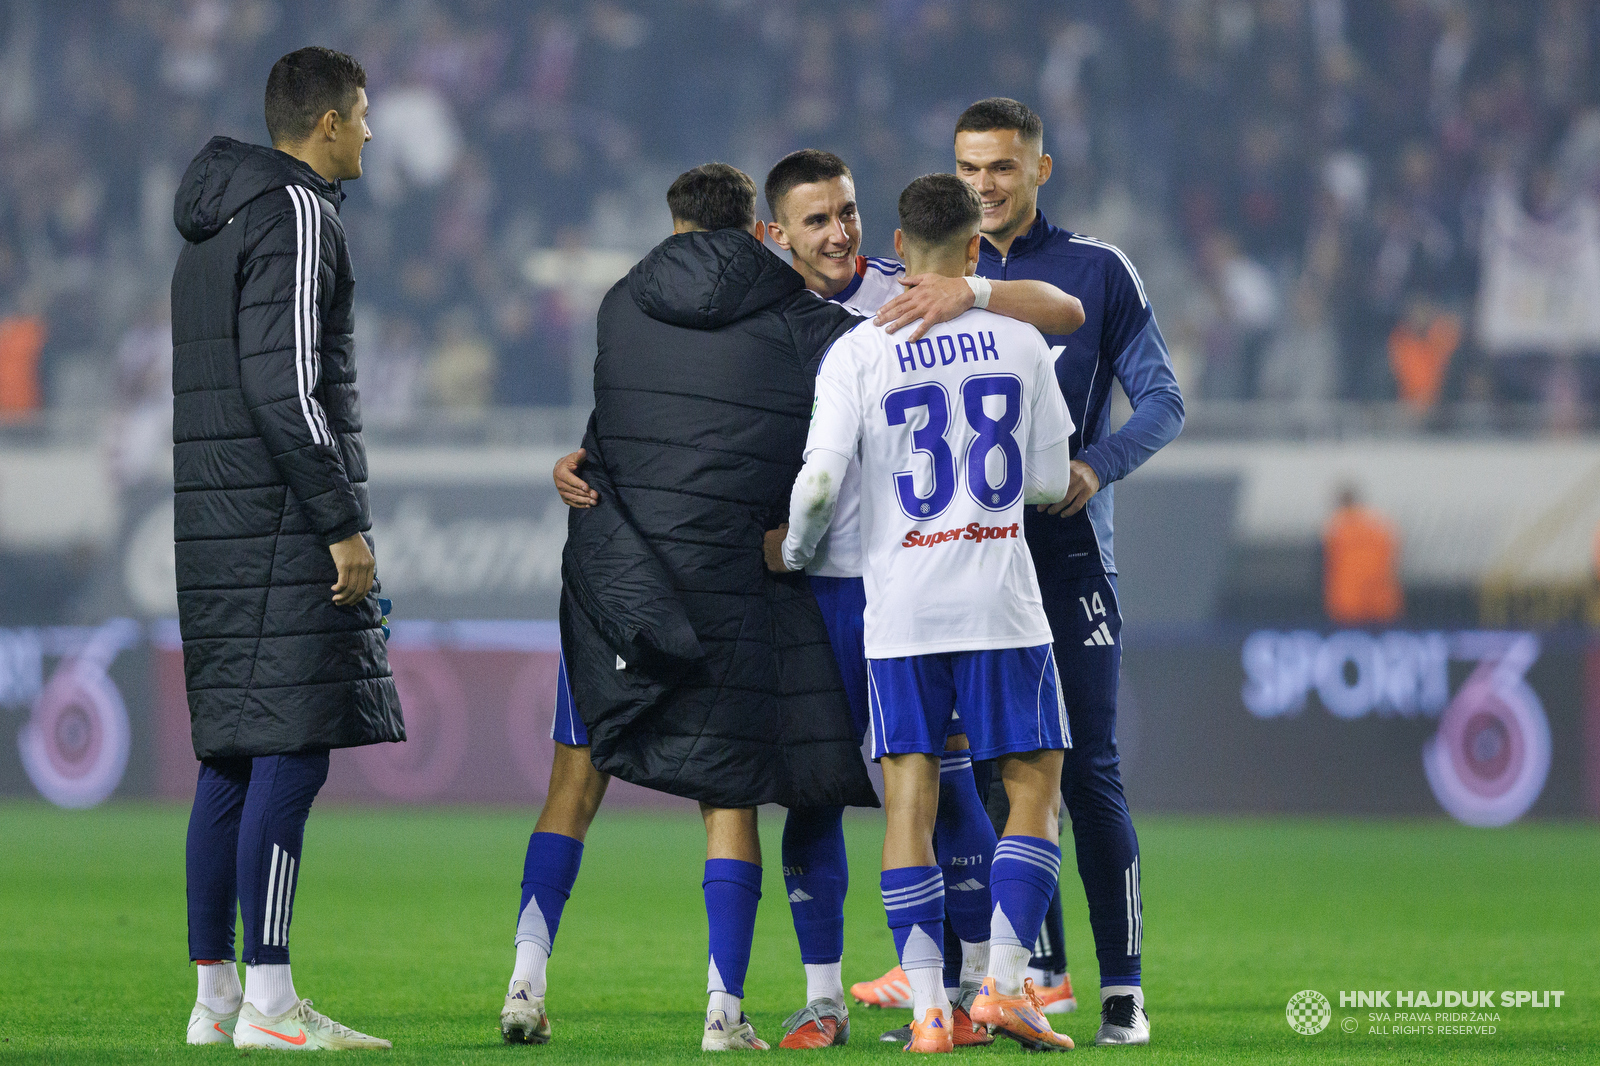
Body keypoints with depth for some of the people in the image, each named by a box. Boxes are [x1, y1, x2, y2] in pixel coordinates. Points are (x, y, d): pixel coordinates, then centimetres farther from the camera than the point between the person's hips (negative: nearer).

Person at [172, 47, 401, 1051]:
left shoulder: (211, 231, 20)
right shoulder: (297, 215, -10)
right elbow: (283, 383, -19)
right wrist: (344, 524, -18)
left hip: (220, 521, 10)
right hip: (286, 517, -10)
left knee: (234, 758, 9)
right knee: (291, 752, -12)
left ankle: (216, 997, 9)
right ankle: (270, 1005, -16)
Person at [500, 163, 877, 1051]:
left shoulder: (623, 306, 8)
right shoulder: (799, 324, -1)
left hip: (608, 573, 2)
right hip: (726, 578, -2)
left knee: (577, 775, 12)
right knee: (728, 795, 5)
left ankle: (526, 979, 4)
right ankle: (724, 1010, -1)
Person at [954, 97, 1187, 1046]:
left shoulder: (1098, 271, 4)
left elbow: (1163, 400, 1)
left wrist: (1098, 466, -16)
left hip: (1067, 553, -3)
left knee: (1088, 771, -4)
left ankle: (1123, 986, 0)